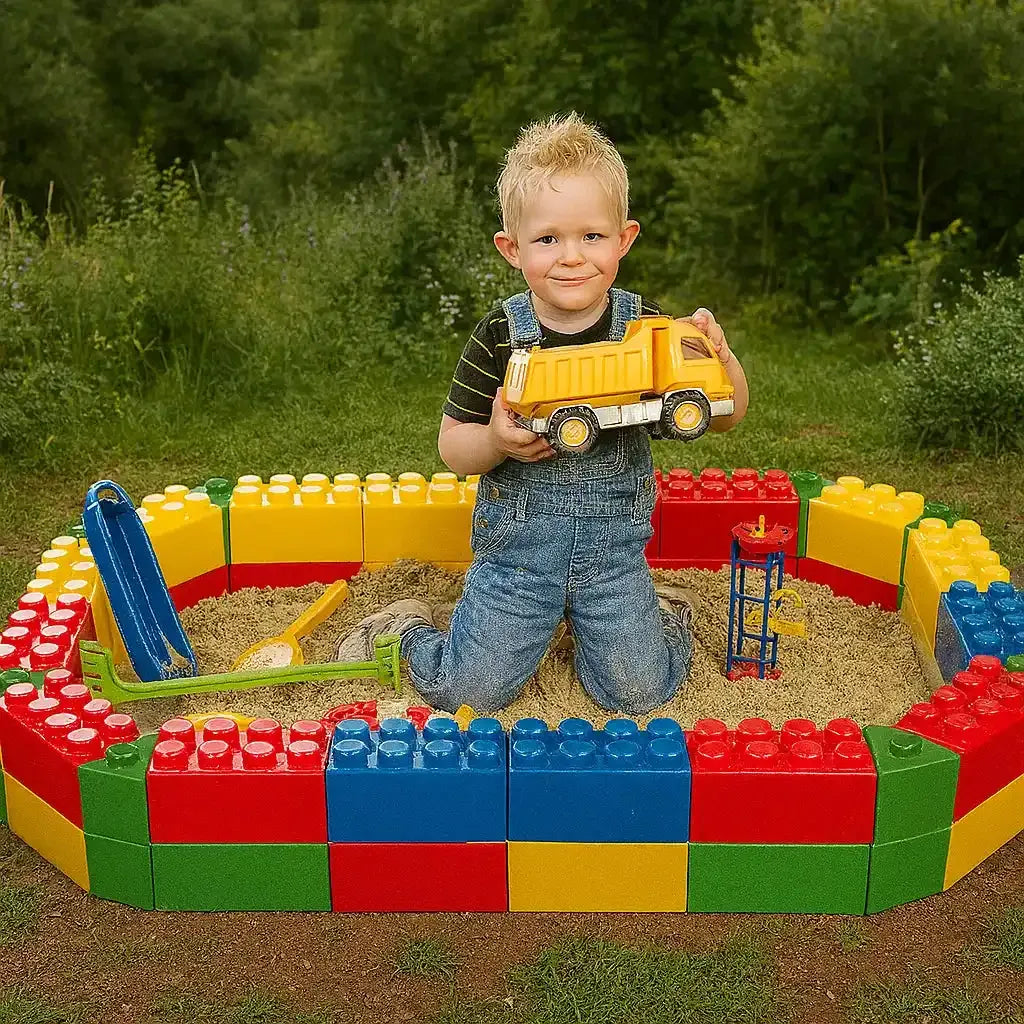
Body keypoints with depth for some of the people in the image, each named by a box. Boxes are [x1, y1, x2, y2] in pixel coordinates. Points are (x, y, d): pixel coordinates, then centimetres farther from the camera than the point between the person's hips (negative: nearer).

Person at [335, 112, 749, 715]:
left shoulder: (646, 328, -8)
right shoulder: (499, 337, -12)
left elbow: (726, 417, -3)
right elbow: (452, 446, -5)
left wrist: (719, 356, -23)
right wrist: (495, 442, -28)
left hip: (614, 545, 1)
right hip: (518, 545, -1)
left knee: (638, 691, -3)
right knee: (470, 692, -2)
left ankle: (659, 620, 30)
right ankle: (408, 632, 30)